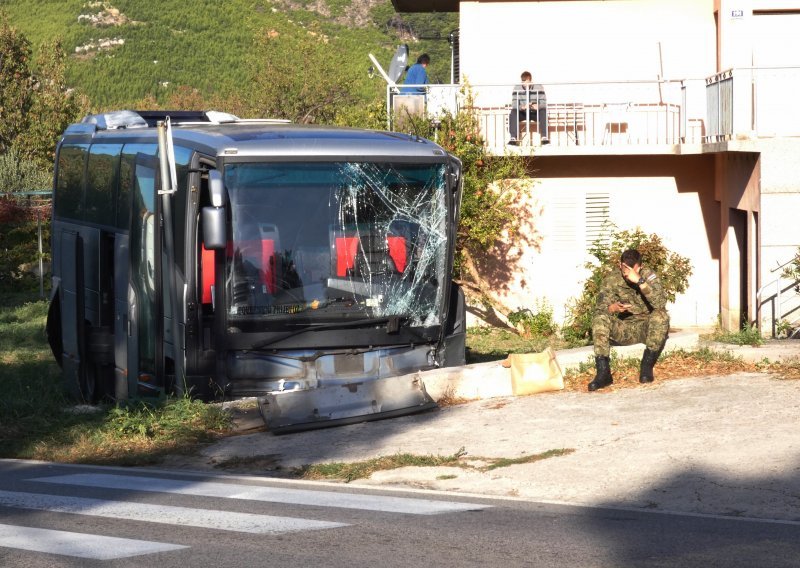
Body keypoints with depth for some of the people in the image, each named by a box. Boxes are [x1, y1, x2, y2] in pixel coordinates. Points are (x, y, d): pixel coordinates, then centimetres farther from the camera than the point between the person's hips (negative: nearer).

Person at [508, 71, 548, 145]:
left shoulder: (538, 88, -8)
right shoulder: (517, 89, -5)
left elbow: (544, 103, -10)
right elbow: (514, 104, -12)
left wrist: (538, 106, -35)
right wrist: (522, 107, -35)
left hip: (535, 113, -1)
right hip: (522, 113, 1)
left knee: (543, 112, -32)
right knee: (513, 113, -29)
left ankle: (544, 137, -39)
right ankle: (513, 137, -38)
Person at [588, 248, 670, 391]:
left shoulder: (648, 275, -11)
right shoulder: (611, 279, -6)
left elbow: (660, 303, -28)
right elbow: (599, 308, -11)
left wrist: (640, 281, -36)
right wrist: (613, 308, -34)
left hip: (645, 327, -1)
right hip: (623, 330, 1)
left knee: (661, 316, -32)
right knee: (599, 319, -26)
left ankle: (646, 366, -20)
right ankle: (603, 373, -30)